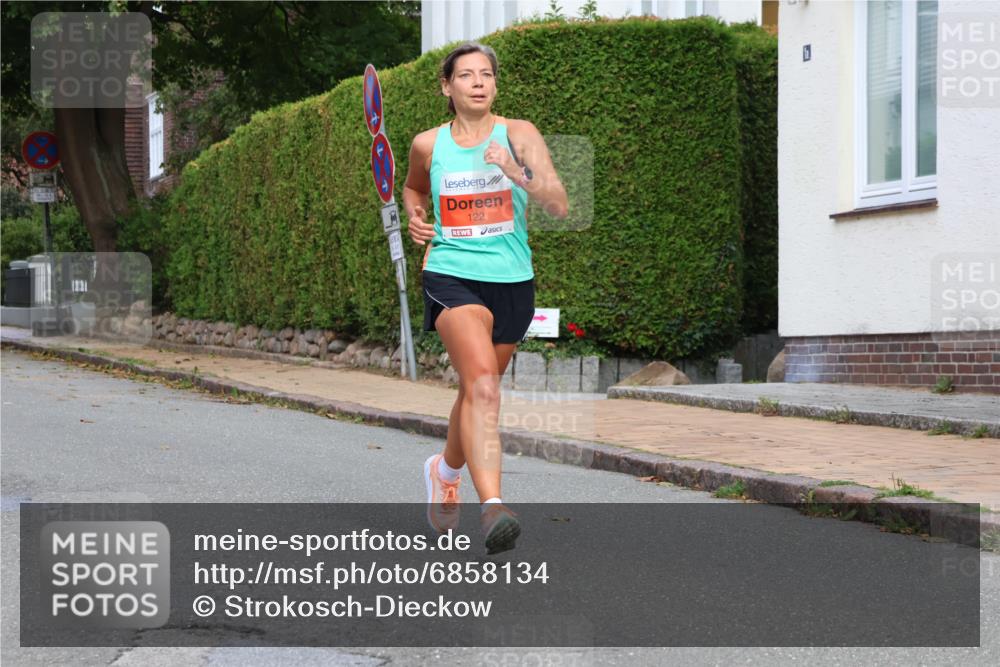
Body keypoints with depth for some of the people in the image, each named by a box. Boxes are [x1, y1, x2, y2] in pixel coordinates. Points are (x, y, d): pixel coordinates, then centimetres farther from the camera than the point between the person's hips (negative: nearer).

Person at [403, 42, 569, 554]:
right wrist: (415, 217, 6)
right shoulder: (428, 144, 3)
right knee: (482, 381, -26)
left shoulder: (518, 134, -2)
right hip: (451, 276, -2)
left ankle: (445, 469, 48)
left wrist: (518, 173, -26)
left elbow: (559, 205, -11)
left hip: (512, 281, 2)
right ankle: (492, 505, -36)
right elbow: (413, 187, 26)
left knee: (478, 390, 17)